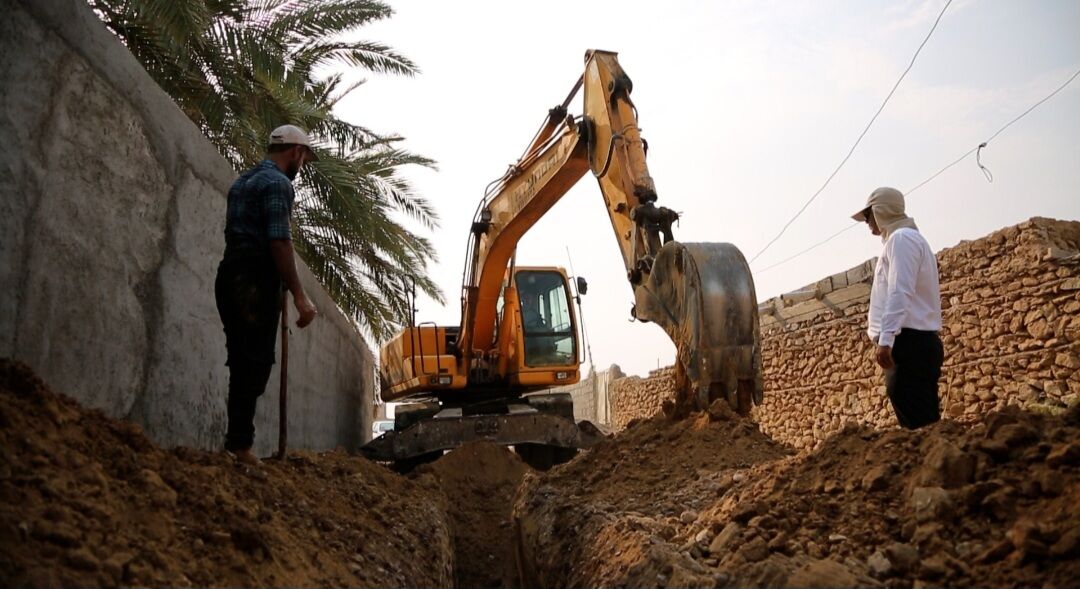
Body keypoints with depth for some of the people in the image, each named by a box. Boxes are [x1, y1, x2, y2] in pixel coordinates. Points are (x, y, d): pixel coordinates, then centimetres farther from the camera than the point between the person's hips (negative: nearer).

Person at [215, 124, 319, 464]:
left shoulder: (241, 182, 23)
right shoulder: (278, 183, -7)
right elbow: (279, 241, -17)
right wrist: (298, 295, -19)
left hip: (229, 275, 9)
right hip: (256, 282, -9)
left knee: (243, 361, 10)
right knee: (255, 362, -9)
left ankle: (237, 440, 11)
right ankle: (240, 444, -13)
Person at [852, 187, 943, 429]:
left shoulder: (901, 238, -6)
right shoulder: (910, 239, 26)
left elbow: (899, 293, -18)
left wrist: (886, 338, -25)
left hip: (908, 341, -10)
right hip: (917, 341, 10)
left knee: (917, 421, -14)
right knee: (923, 421, 7)